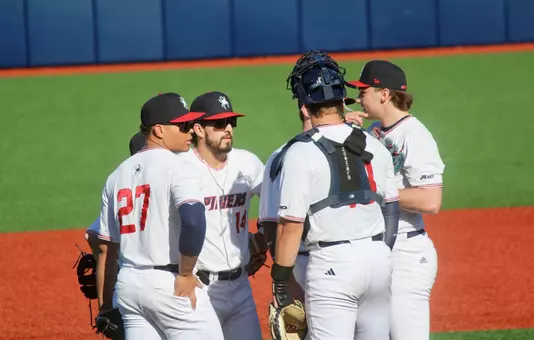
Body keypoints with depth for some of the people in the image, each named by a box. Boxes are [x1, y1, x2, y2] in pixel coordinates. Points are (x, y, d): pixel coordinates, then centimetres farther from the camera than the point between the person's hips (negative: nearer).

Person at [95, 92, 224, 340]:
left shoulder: (117, 175, 14)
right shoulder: (178, 168, -9)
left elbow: (107, 249, 16)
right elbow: (194, 220, -27)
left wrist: (106, 307, 20)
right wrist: (186, 274, -14)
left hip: (127, 284, 7)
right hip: (169, 284, -7)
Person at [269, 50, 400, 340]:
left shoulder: (300, 153, -9)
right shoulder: (374, 147, 9)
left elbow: (292, 225, -11)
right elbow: (392, 208, 14)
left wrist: (279, 282, -4)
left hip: (332, 262, -6)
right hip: (379, 258, 6)